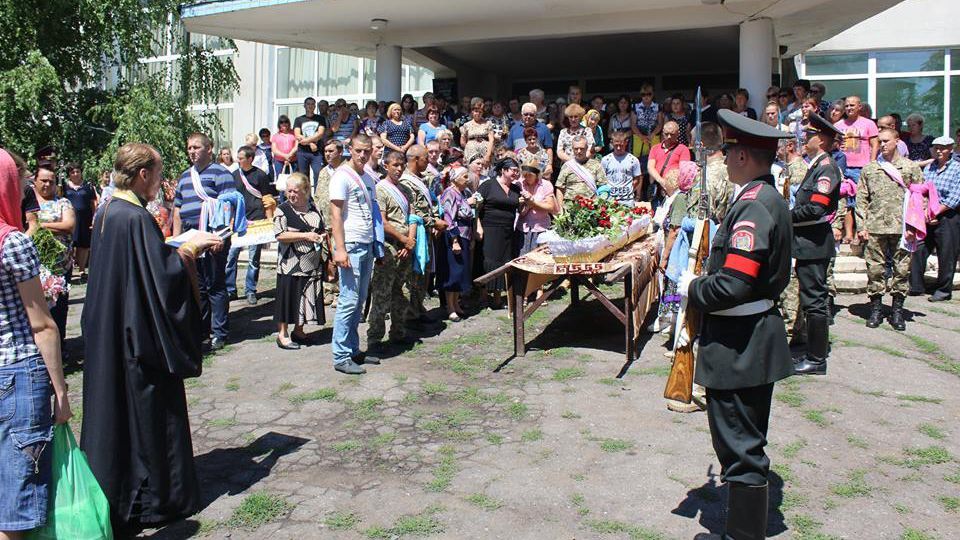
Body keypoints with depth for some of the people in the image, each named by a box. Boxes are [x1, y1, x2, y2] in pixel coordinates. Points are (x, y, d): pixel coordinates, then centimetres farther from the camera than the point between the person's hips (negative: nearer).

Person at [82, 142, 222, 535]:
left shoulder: (106, 214, 7)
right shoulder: (136, 218, -21)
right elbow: (164, 273, -23)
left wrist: (184, 247, 10)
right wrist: (192, 247, -8)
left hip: (107, 334, 9)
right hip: (139, 337, -9)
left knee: (113, 408, 16)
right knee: (147, 410, 4)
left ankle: (113, 495, 30)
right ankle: (156, 499, 18)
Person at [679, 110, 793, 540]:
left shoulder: (753, 207, -22)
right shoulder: (770, 199, 10)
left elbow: (731, 285, -28)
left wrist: (691, 288, -10)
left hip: (739, 347, -11)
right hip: (753, 342, 11)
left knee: (740, 448, 1)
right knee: (746, 444, 22)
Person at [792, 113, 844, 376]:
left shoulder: (827, 167, -14)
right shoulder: (817, 165, 16)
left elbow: (816, 209, -23)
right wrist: (789, 214, 3)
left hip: (814, 243, -10)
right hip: (808, 242, 10)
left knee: (815, 302, -4)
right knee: (813, 301, 15)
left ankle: (817, 360, 4)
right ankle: (814, 353, 25)